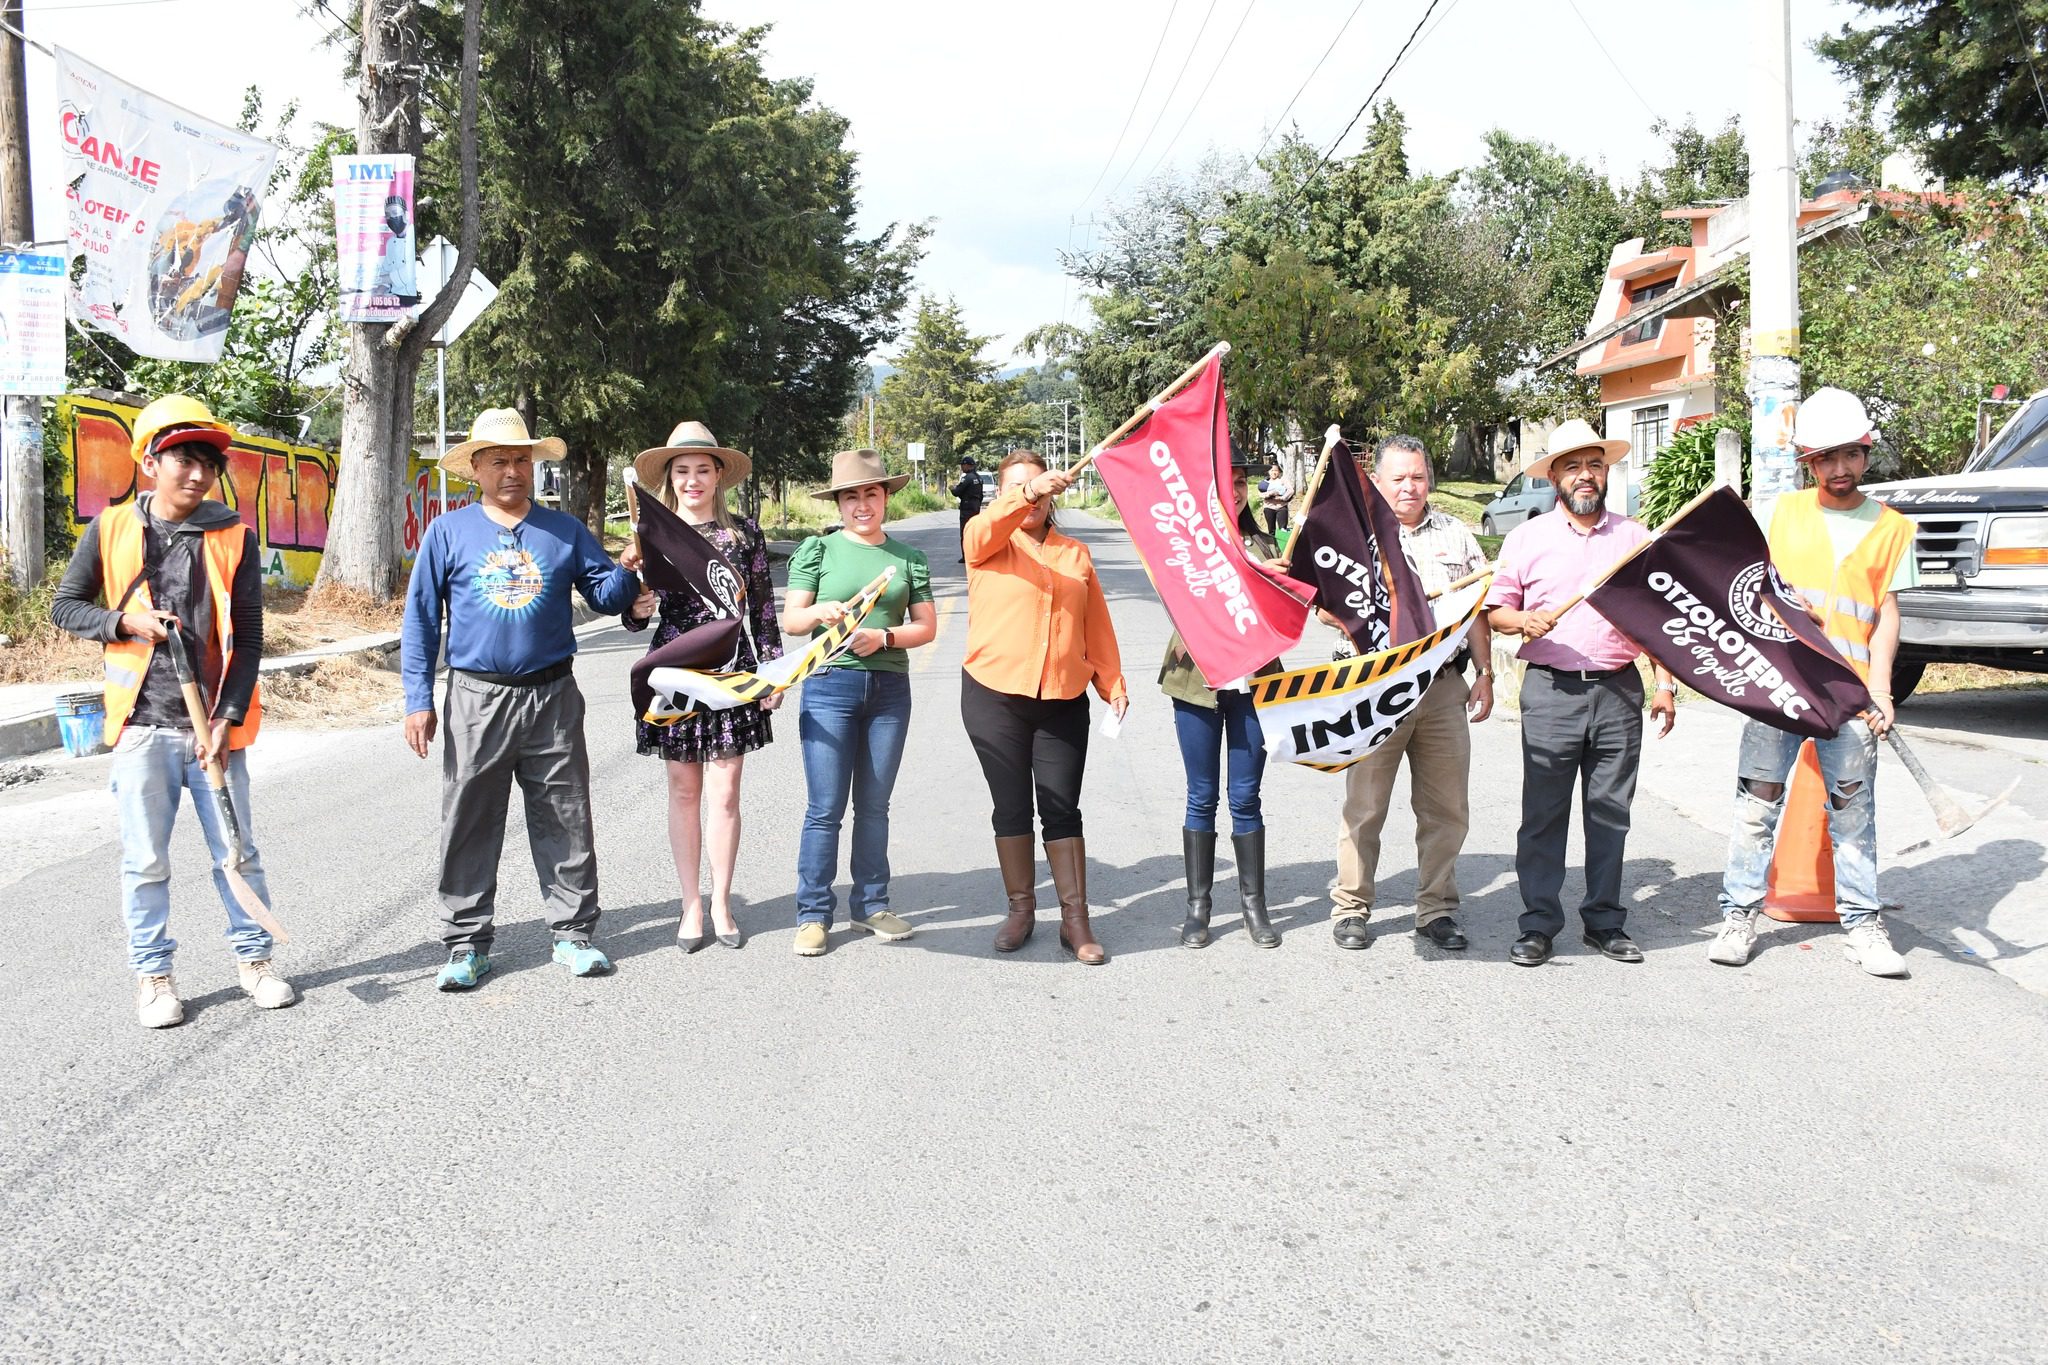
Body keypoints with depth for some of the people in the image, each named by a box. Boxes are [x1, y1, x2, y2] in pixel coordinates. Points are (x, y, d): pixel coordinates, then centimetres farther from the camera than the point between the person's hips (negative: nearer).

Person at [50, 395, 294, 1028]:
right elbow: (65, 608, 10)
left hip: (215, 725, 0)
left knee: (236, 851, 8)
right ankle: (152, 973, 20)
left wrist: (226, 719, -10)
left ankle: (253, 957, 23)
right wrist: (127, 623, -10)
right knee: (145, 860, 7)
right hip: (143, 723, 0)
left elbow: (248, 637, -2)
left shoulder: (234, 536, -1)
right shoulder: (111, 531, 1)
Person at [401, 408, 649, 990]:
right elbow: (421, 619, 4)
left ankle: (572, 932, 17)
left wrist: (628, 570, -17)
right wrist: (418, 700, -2)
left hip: (553, 698, 1)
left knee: (566, 822, 6)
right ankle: (466, 943, 15)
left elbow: (606, 596, 6)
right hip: (478, 700, -1)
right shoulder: (448, 532, 4)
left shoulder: (565, 530, 8)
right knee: (470, 826, 4)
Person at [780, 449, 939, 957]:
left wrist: (884, 637, -11)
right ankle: (813, 915, 6)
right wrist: (819, 611, -20)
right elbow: (790, 619, 2)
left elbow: (926, 626, 7)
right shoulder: (818, 549, 3)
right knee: (825, 808, -4)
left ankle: (871, 905, 22)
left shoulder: (908, 558, 9)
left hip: (890, 688, 3)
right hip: (830, 686, -2)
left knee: (874, 805, 11)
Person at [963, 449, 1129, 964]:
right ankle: (1020, 909, 20)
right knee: (1011, 807, 7)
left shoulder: (1076, 554, 12)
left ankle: (1075, 919, 9)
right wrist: (1027, 493, -41)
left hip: (1063, 701, 2)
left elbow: (1097, 626, 11)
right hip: (994, 695, -2)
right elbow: (989, 524, -22)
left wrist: (1112, 682, 1)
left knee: (1062, 809, 3)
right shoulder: (987, 542, 3)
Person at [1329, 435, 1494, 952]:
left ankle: (1437, 909, 20)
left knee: (1447, 808, 7)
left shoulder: (1455, 534, 14)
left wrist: (1484, 673, 9)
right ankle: (1350, 909, 14)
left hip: (1444, 689, 3)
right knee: (1364, 806, 2)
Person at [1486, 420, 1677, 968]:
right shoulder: (1527, 537, 8)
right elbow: (1496, 609, 9)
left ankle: (1605, 920, 17)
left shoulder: (1636, 537, 12)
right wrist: (1524, 620, -13)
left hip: (1619, 693, 2)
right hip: (1551, 691, -1)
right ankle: (1538, 923, 7)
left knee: (1611, 813, 6)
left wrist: (1665, 684, 5)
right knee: (1543, 814, -1)